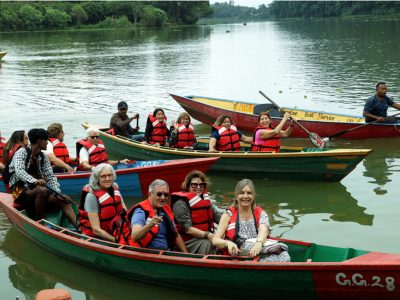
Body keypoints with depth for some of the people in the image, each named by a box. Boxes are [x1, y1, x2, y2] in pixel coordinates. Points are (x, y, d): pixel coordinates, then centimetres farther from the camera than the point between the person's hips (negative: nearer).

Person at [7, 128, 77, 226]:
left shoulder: (43, 157, 8)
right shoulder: (22, 152, -11)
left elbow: (50, 177, 1)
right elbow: (19, 171, -28)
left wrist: (58, 193, -16)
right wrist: (35, 181, -46)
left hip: (35, 189, 6)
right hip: (20, 190, -6)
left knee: (62, 200, -17)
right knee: (42, 190, -36)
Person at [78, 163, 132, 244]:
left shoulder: (114, 189, 5)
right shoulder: (92, 196, -15)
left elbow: (125, 213, 9)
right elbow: (96, 230, -17)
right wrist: (117, 240, -21)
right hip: (96, 238, -6)